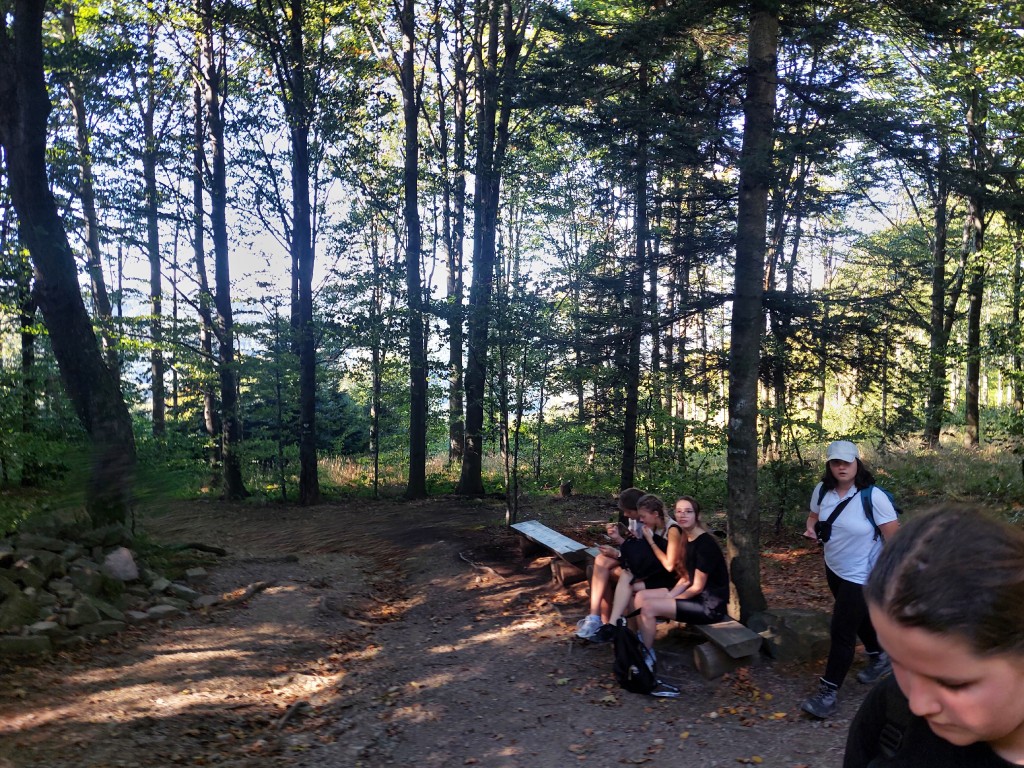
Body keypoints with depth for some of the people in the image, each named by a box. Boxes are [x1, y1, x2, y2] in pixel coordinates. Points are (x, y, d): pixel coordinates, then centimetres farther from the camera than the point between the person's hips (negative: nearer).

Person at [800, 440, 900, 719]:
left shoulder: (873, 496, -24)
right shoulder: (822, 490, -6)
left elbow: (894, 537, -20)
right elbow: (814, 515, 13)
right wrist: (811, 528, -10)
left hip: (861, 576, -6)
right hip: (834, 568, 6)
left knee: (841, 631, -6)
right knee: (858, 617, 26)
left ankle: (829, 693, 2)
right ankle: (879, 659, 51)